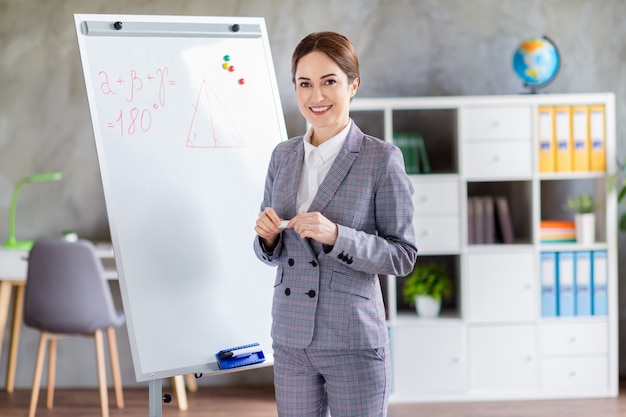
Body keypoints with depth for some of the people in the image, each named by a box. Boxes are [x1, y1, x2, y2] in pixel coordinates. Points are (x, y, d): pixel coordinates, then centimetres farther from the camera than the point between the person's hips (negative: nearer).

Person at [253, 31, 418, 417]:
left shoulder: (382, 158, -7)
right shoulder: (283, 156, 8)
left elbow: (403, 255, -9)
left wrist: (336, 235, -22)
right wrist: (268, 236, -8)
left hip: (354, 342, -5)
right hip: (291, 339, 5)